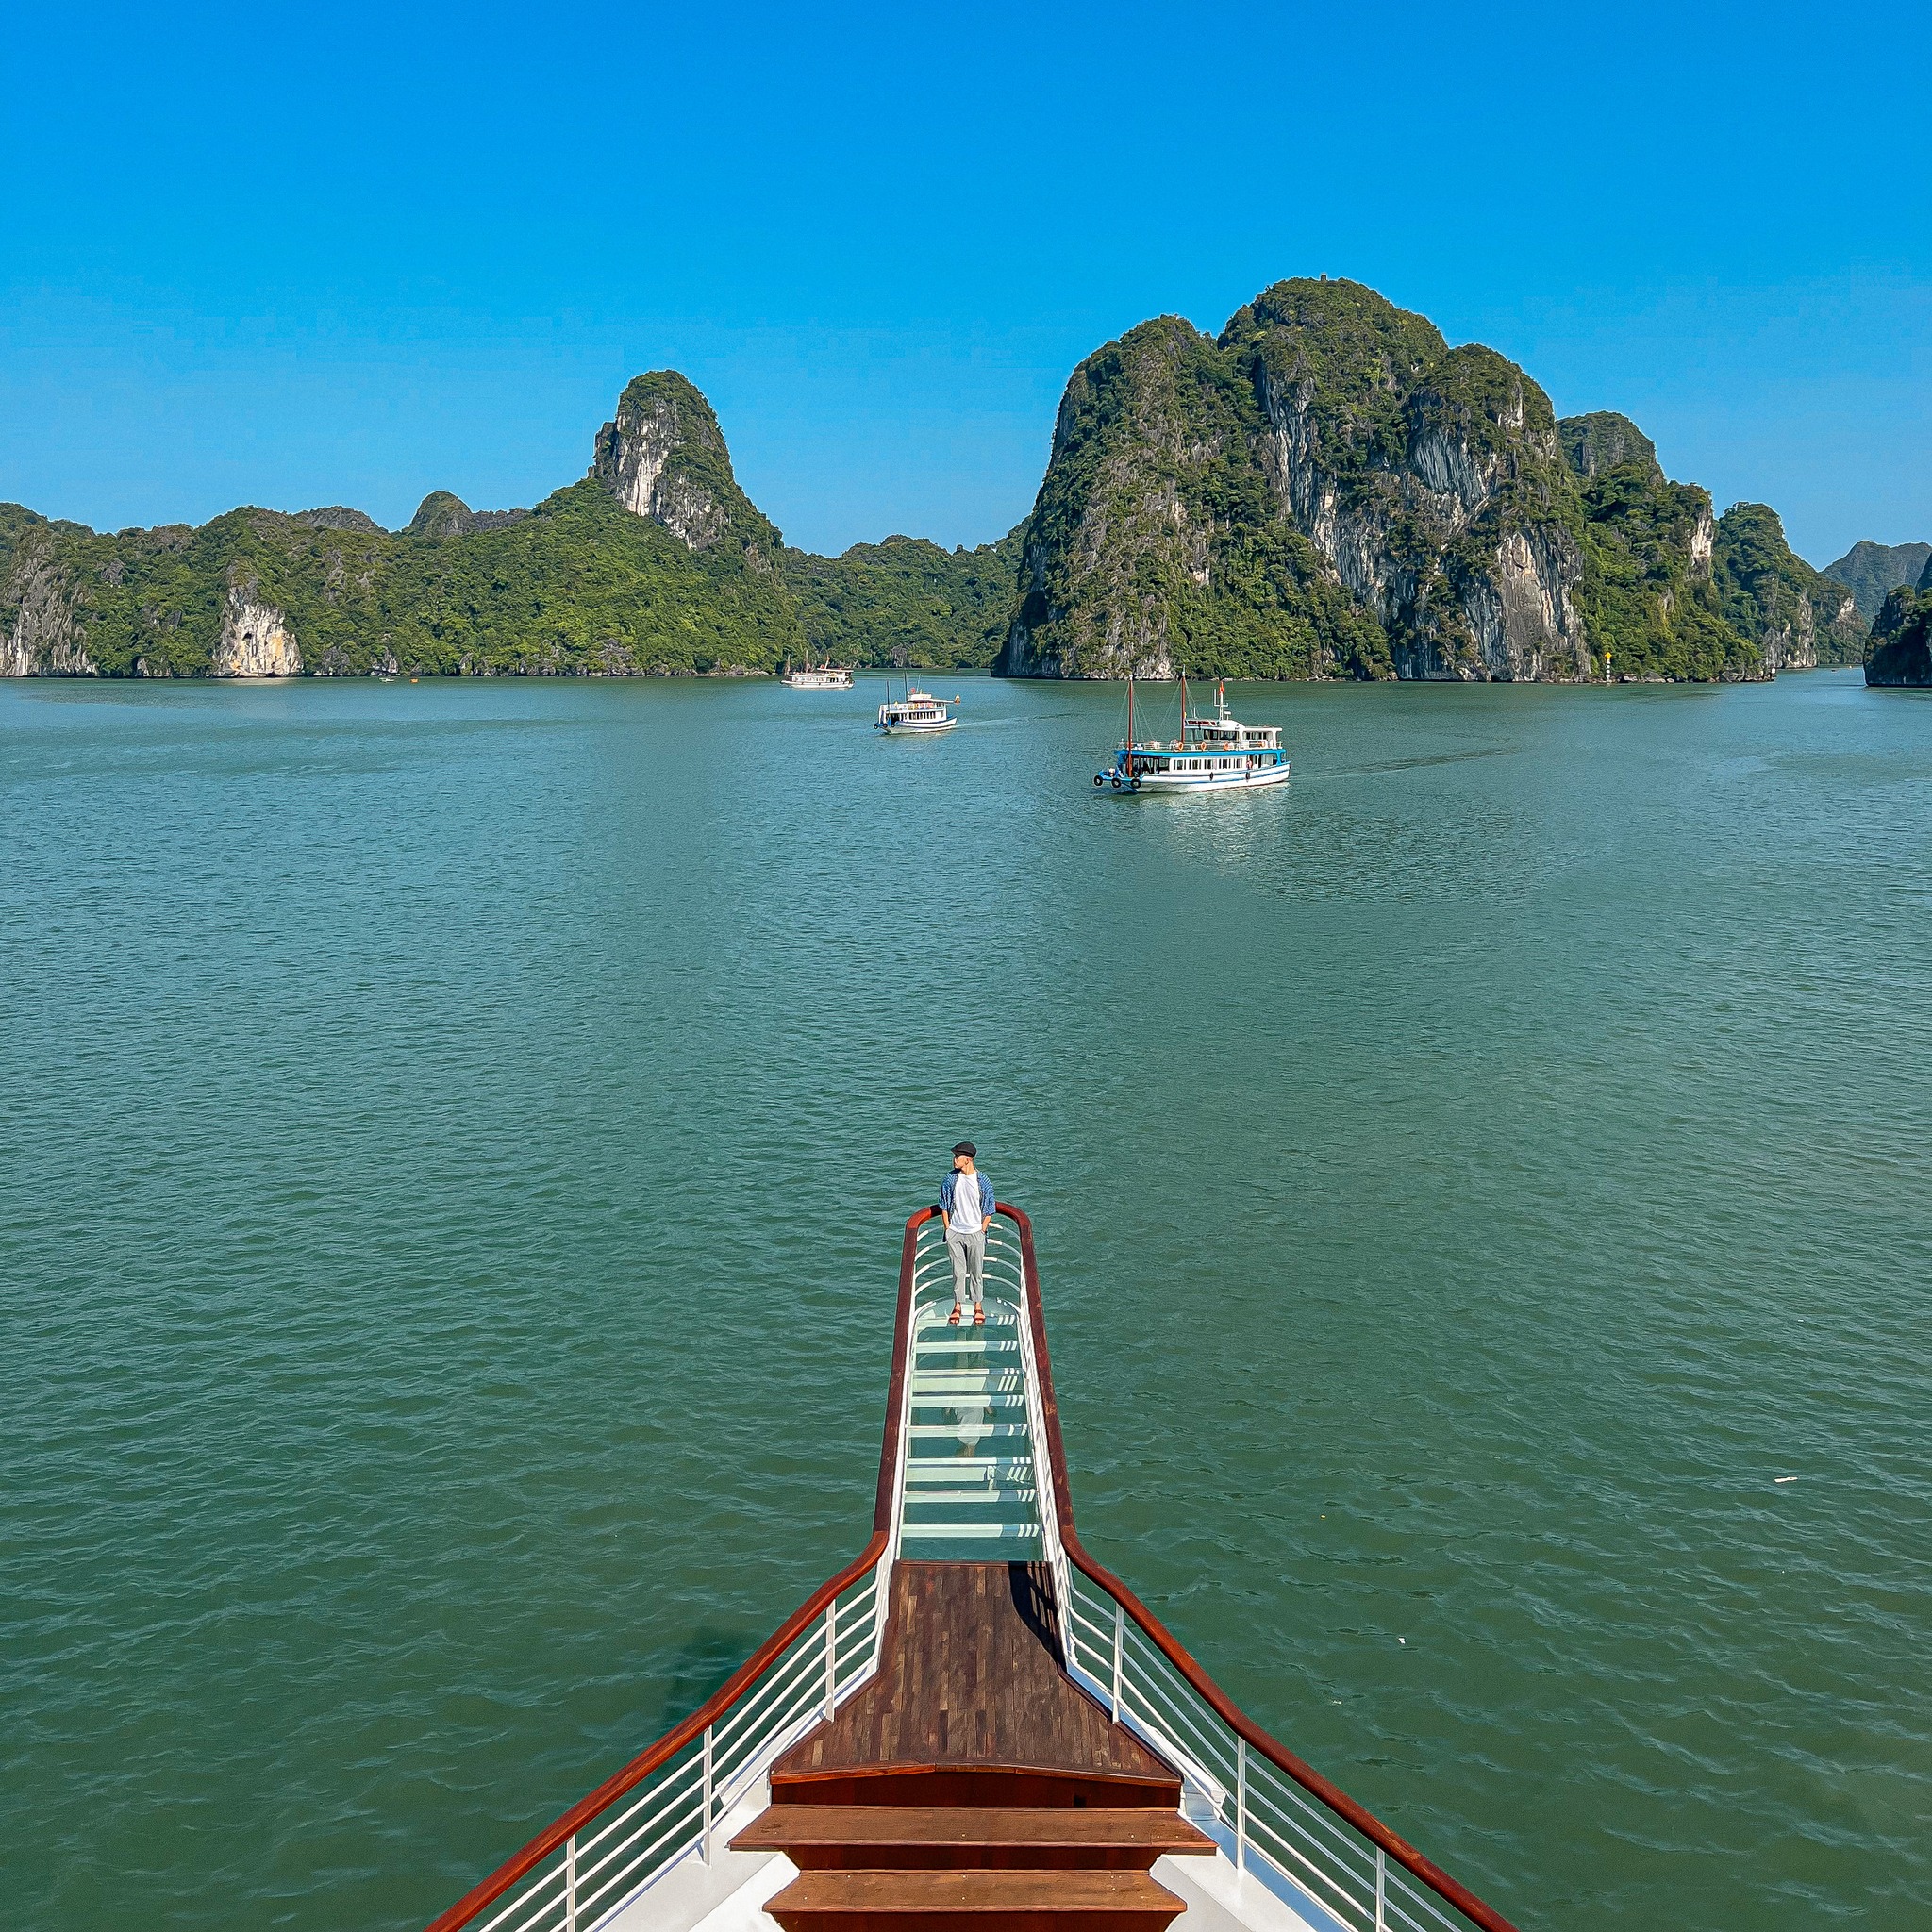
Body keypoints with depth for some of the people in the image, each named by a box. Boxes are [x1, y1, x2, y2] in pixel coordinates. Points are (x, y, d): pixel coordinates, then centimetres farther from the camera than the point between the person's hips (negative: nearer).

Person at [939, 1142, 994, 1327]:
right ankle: (957, 1306, 20)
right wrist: (948, 1228, 2)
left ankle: (978, 1306, 19)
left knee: (977, 1272, 6)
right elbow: (944, 1206, 7)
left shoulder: (983, 1182, -7)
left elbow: (988, 1211, 0)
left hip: (975, 1233, -2)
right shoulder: (951, 1179, -1)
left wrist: (982, 1232, -4)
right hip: (954, 1233, 2)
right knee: (958, 1271, 8)